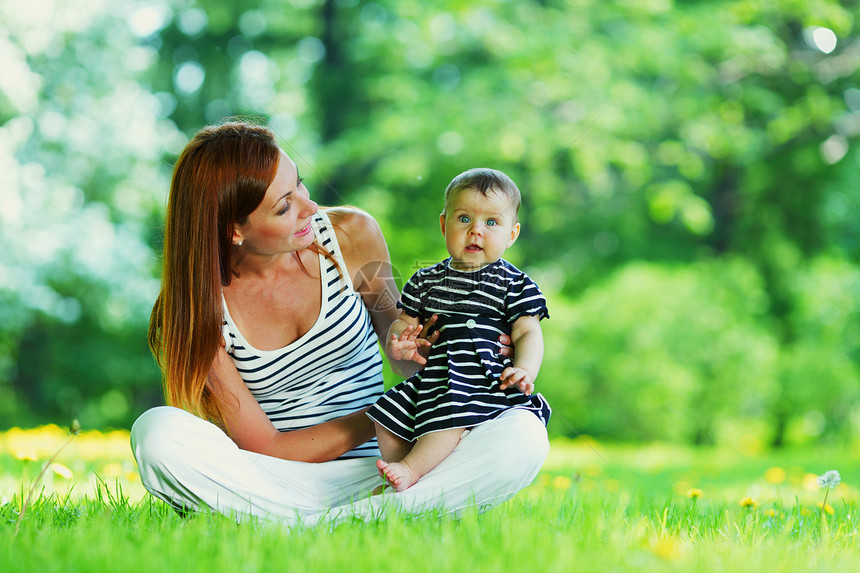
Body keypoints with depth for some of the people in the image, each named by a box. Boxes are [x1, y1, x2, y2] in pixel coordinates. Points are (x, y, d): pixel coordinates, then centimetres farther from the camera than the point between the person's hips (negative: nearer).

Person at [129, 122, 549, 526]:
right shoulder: (202, 307, -11)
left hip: (376, 474, 2)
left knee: (525, 435, -23)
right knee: (157, 430, -31)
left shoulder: (353, 236, -4)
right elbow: (263, 449, -11)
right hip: (276, 486, -2)